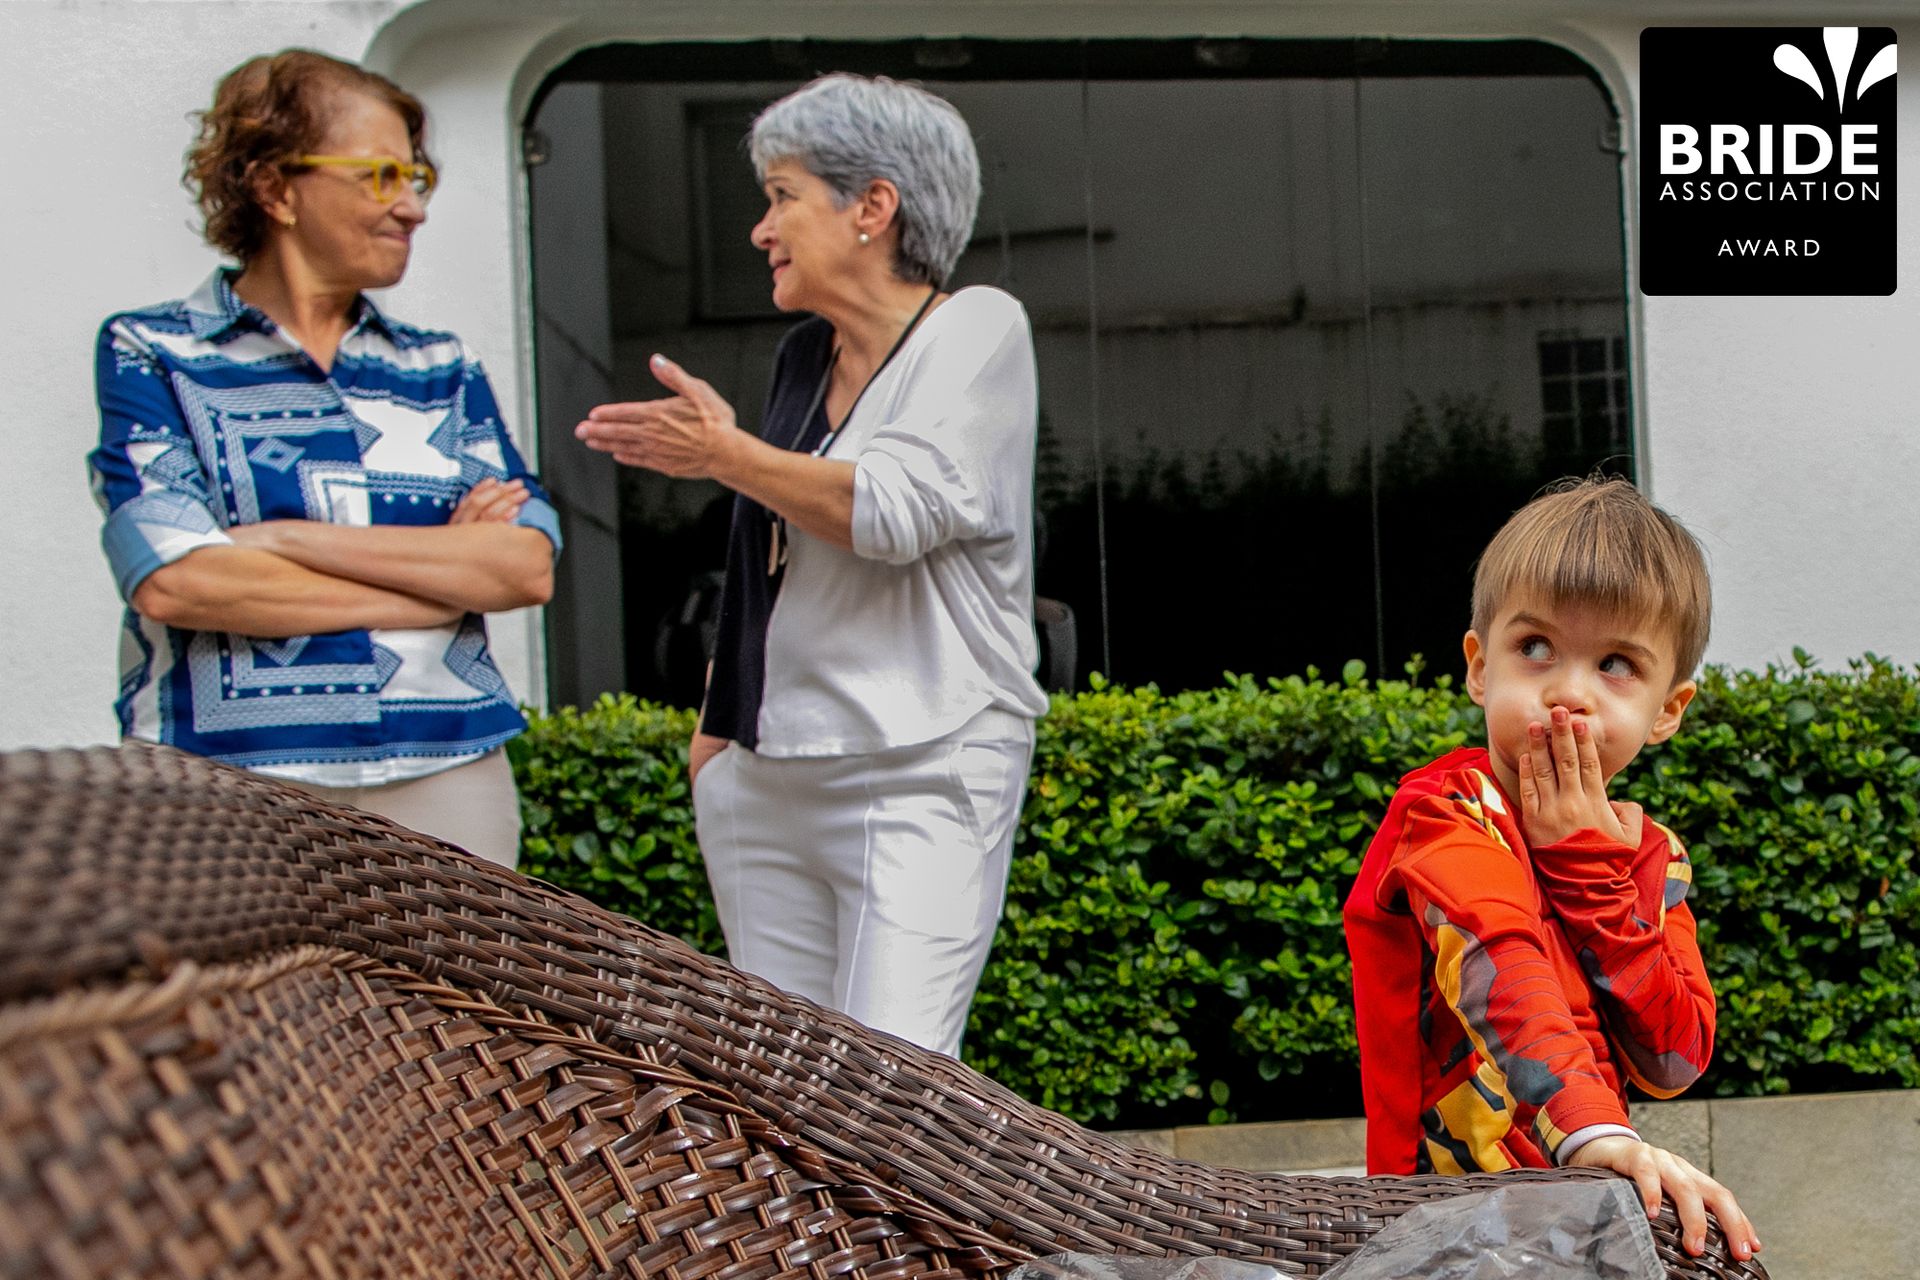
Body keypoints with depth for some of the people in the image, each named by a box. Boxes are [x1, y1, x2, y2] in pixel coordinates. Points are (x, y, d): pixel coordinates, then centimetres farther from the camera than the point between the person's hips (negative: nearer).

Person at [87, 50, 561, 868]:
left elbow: (530, 565, -1)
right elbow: (169, 581, -11)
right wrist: (441, 573, -6)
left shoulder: (441, 369, 14)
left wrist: (290, 539, -10)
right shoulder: (151, 354, 4)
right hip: (230, 791, -3)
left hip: (447, 781, 3)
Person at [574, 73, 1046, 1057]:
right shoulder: (803, 357, 17)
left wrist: (724, 454, -9)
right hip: (765, 779, 7)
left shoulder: (977, 331, -3)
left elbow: (893, 512, -18)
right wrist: (718, 724, 19)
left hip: (923, 777, -7)